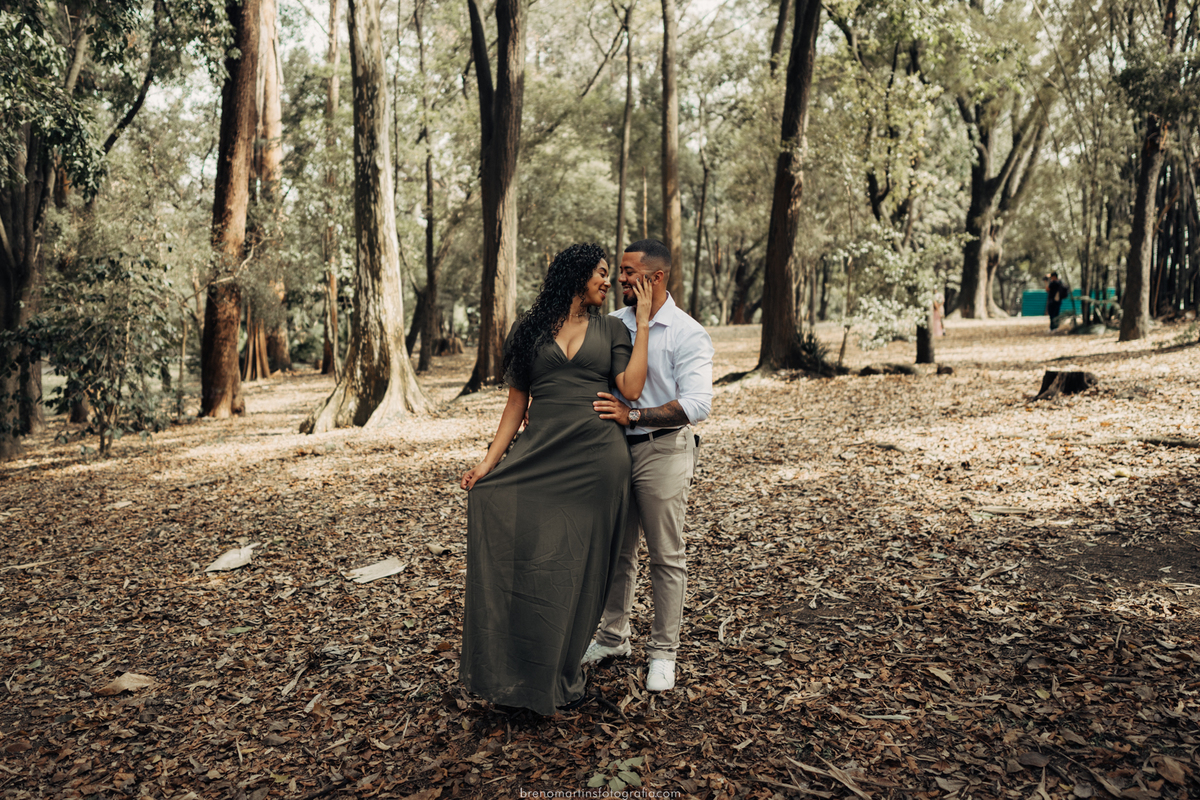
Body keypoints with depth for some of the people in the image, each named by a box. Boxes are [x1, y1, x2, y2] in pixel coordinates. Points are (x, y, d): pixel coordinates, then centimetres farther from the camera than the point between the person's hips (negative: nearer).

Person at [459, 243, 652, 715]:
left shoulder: (611, 330, 11)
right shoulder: (531, 329, 10)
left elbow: (631, 390, -4)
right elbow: (517, 402, 9)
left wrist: (643, 324, -1)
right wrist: (488, 462, 2)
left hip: (597, 458, 0)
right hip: (539, 454, 1)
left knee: (578, 563, 2)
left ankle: (560, 676, 18)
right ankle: (512, 671, 3)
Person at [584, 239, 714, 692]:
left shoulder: (687, 334, -9)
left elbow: (697, 406, -20)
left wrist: (633, 415, -26)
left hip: (662, 451, -5)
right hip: (613, 448, 5)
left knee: (666, 557, 5)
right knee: (615, 550, 14)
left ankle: (663, 652, 18)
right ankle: (613, 637, 30)